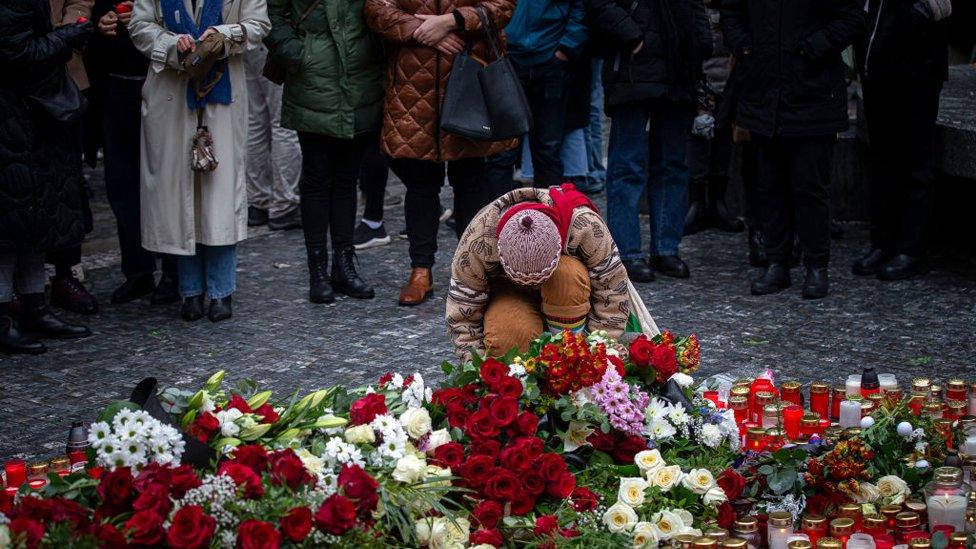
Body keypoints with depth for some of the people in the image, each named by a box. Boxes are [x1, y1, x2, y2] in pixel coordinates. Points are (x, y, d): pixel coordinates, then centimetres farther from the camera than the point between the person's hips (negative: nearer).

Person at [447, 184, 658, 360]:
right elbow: (462, 313, -23)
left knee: (567, 274, -37)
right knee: (506, 336, -37)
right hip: (509, 295, 0)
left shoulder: (585, 224, -34)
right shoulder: (477, 240, -33)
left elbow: (613, 288, -24)